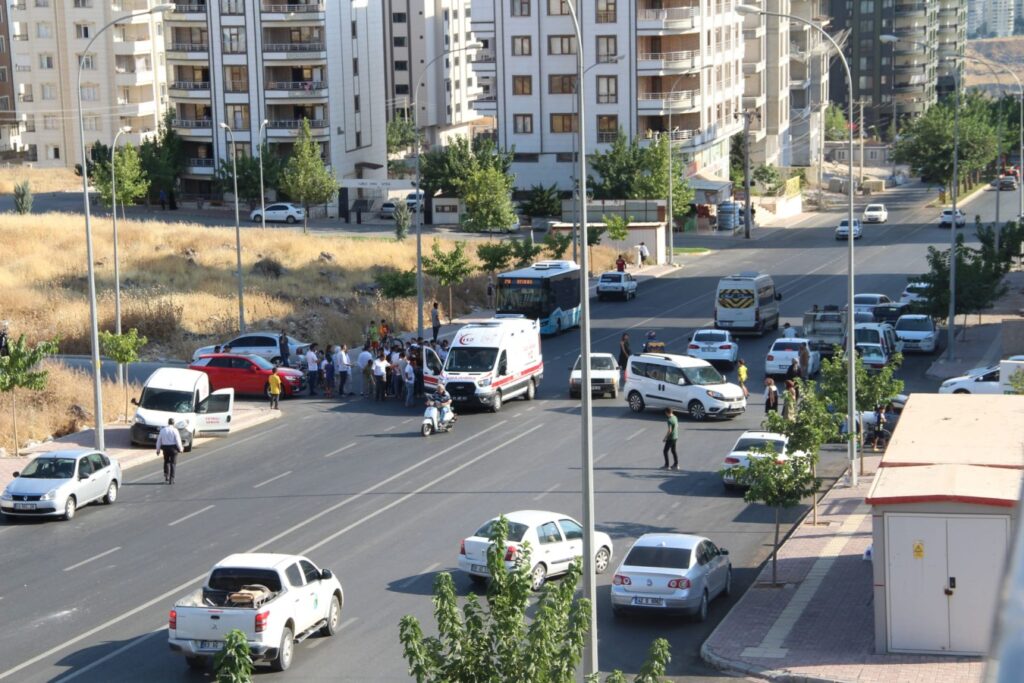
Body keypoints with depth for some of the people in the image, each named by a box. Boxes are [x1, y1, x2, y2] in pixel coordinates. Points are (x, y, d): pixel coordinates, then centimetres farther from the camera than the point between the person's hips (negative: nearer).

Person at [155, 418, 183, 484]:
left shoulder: (162, 430, 1)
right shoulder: (174, 430, -10)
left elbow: (159, 440, 6)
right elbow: (178, 441, -9)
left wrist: (158, 449, 14)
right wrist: (180, 448, 4)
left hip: (165, 448, 3)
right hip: (173, 448, -3)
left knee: (166, 462, 22)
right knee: (173, 463, 4)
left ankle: (166, 476, 12)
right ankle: (171, 479, 2)